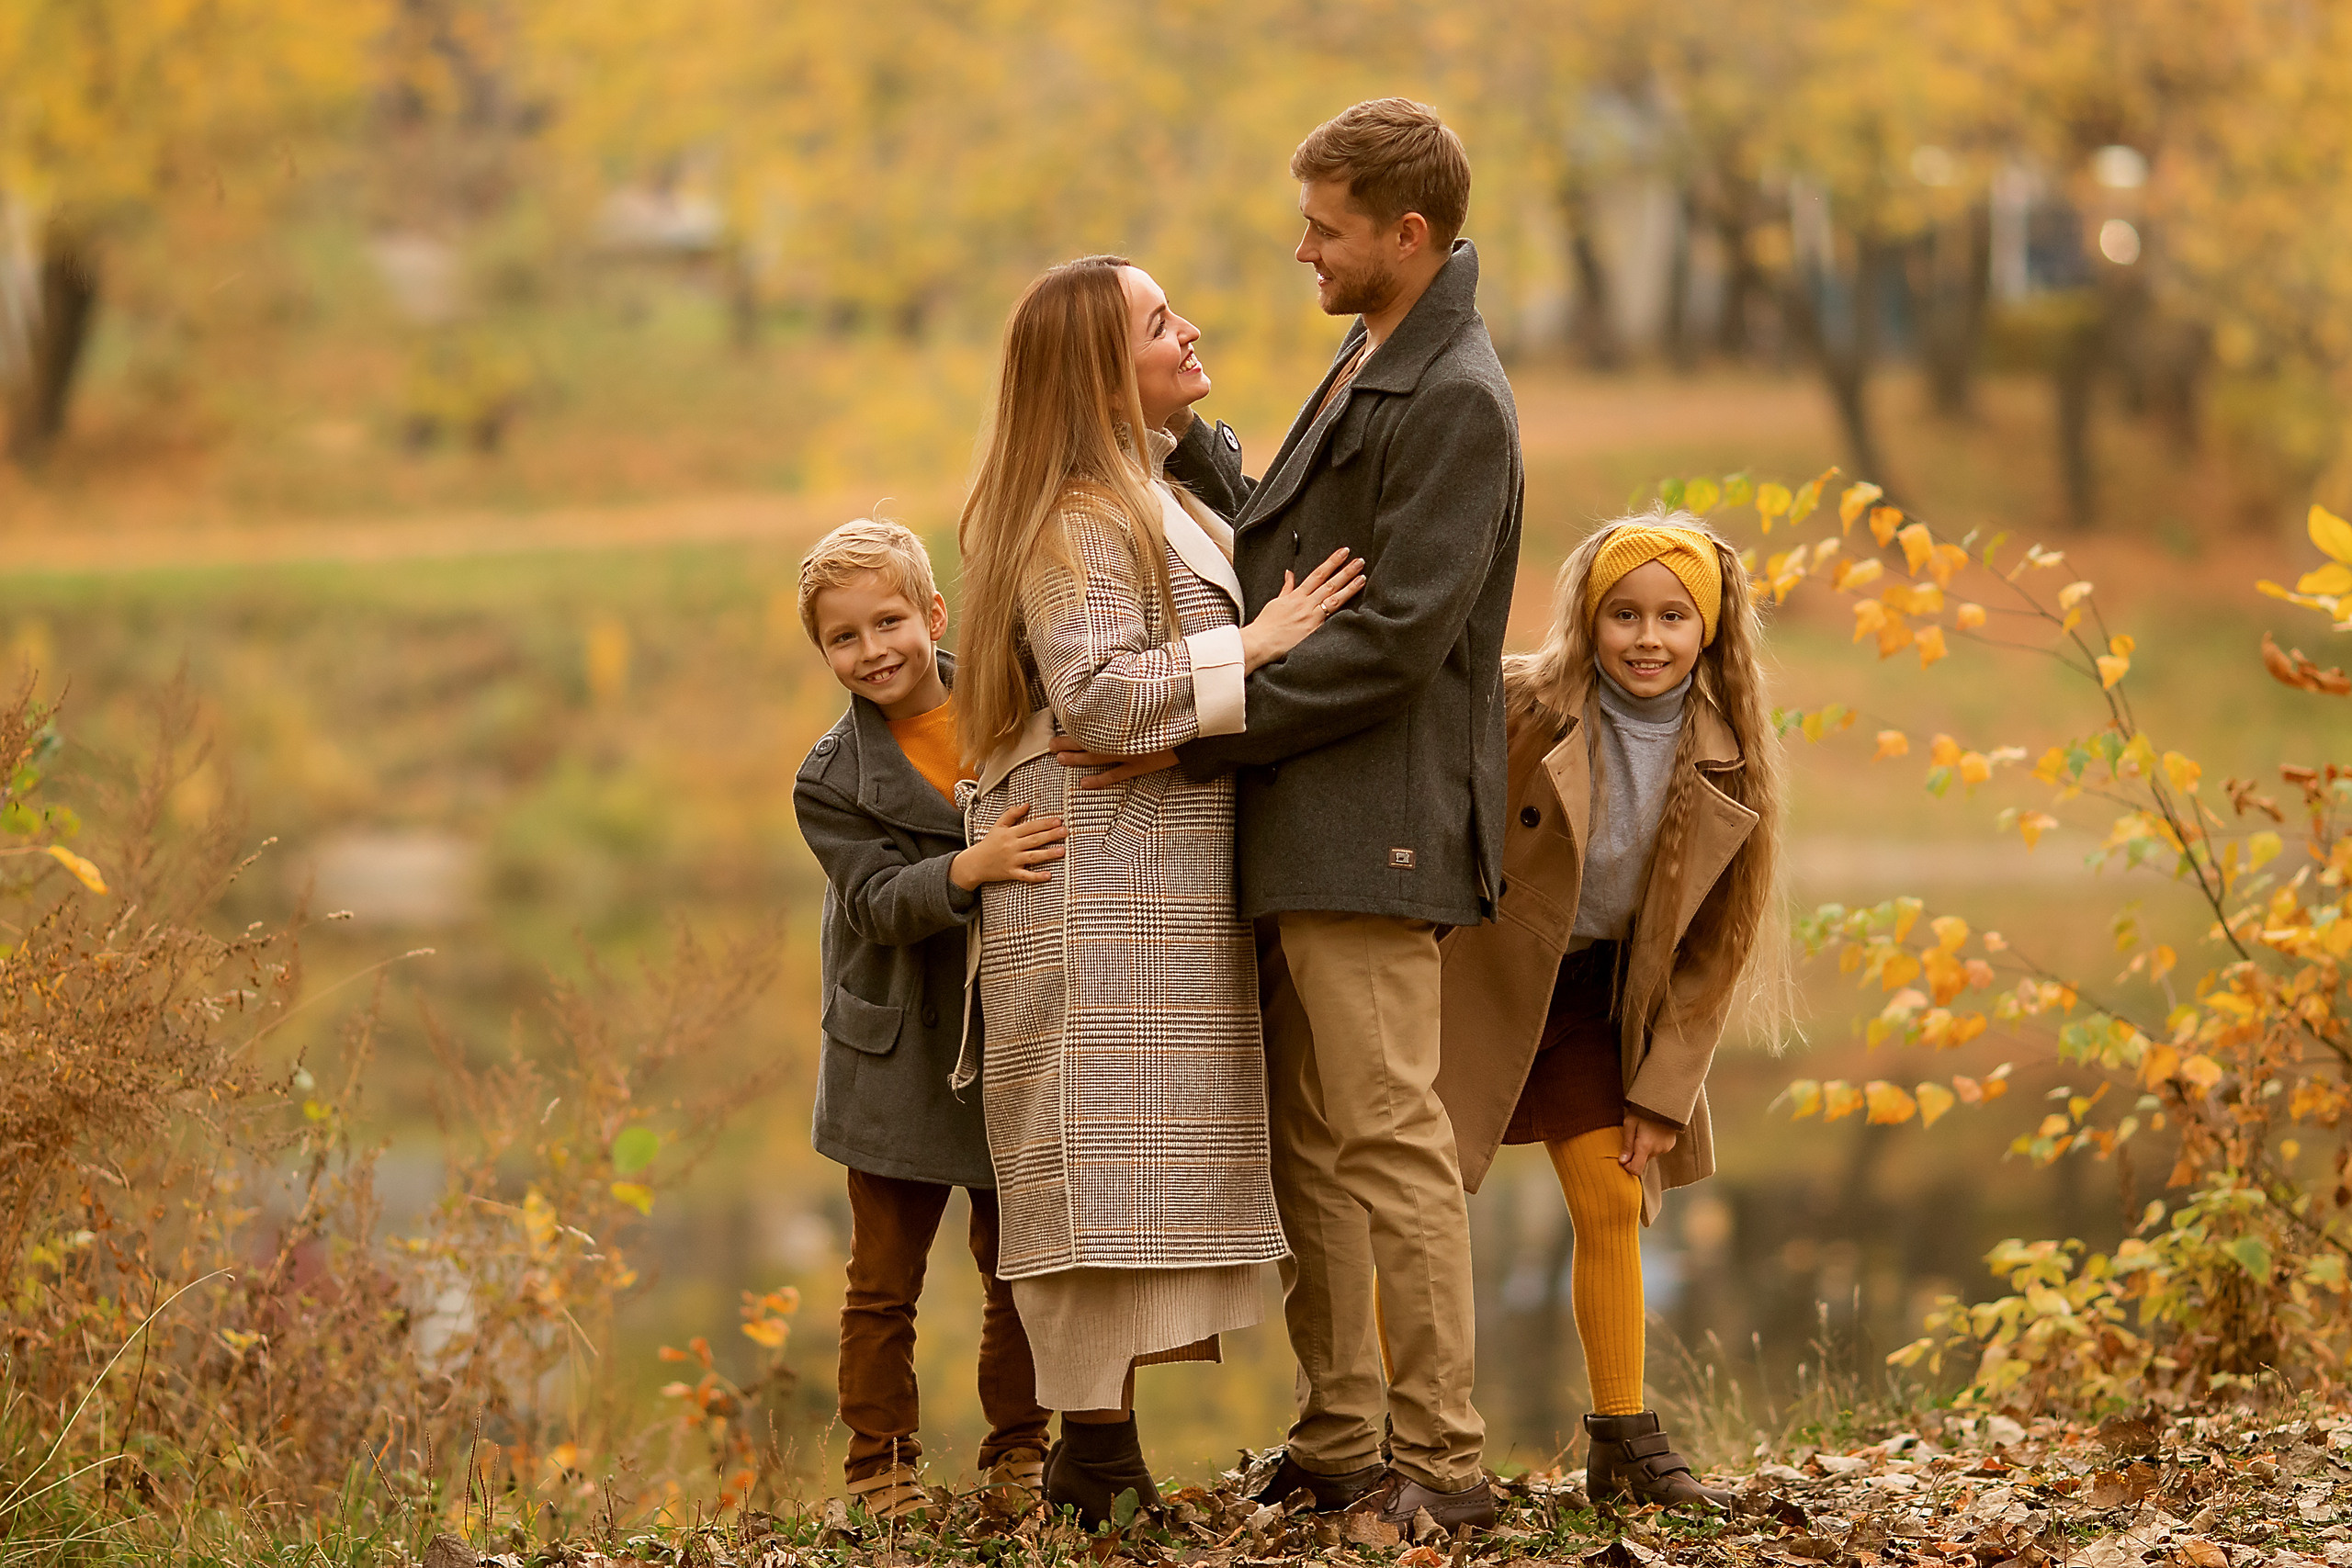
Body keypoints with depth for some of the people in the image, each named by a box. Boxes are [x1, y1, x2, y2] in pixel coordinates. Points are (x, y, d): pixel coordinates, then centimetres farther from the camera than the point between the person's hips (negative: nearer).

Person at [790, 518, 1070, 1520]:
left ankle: (1018, 1452, 21)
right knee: (885, 1283, 4)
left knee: (1021, 1269, 9)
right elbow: (880, 902, -16)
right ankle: (881, 1467, 12)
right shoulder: (832, 779, -6)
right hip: (898, 1059, -2)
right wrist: (969, 869, -33)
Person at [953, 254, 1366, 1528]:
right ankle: (1092, 1461, -10)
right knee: (1108, 1146, -11)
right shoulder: (1075, 519, -13)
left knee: (1146, 1157, 8)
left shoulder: (1148, 497, 21)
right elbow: (1096, 693, -23)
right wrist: (1253, 646, -20)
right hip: (1104, 878, -10)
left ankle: (1102, 1443, 10)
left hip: (1164, 872, 10)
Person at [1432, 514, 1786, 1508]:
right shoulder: (1517, 706, -19)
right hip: (1473, 979, -3)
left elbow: (1712, 947, 0)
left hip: (1590, 998, 4)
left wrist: (1664, 1093, -2)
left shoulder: (1725, 768, -7)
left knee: (1612, 1205, 3)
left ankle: (1623, 1441, 15)